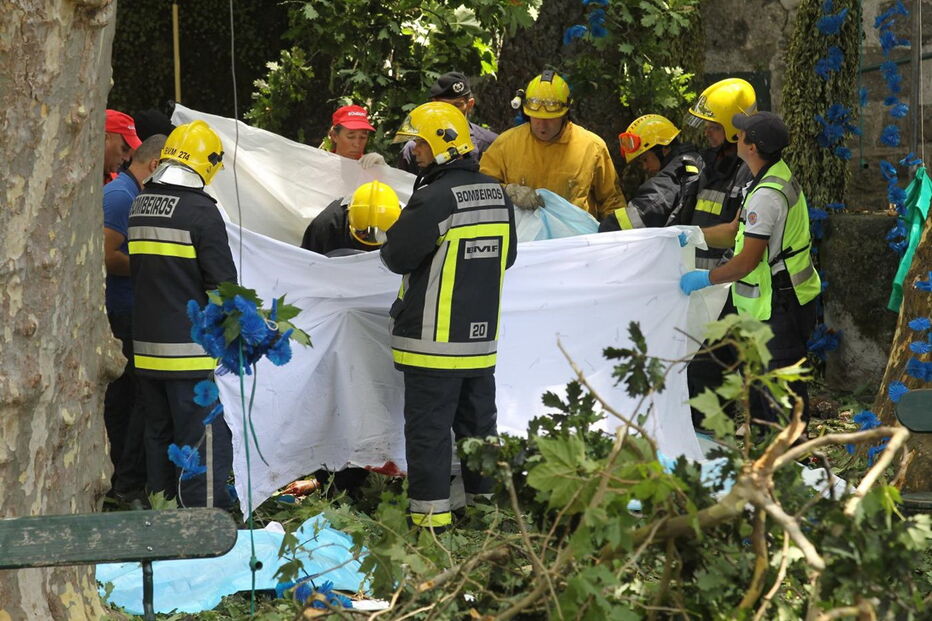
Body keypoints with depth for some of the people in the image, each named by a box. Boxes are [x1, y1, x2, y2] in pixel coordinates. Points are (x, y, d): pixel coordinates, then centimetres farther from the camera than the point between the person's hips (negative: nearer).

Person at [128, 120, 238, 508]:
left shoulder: (139, 206, 9)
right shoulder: (200, 210, -14)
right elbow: (223, 283, -11)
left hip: (146, 345, 7)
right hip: (190, 349, -7)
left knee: (159, 436, 16)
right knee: (204, 442, -5)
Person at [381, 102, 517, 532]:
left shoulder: (435, 198, -19)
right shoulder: (498, 196, 6)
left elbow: (398, 257, -15)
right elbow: (507, 256, 17)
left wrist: (388, 243, 6)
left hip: (434, 336, -7)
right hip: (482, 333, 7)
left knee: (428, 426, -1)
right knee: (477, 422, 16)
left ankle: (431, 513, -1)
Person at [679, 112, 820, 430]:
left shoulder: (767, 195, -25)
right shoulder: (778, 175, 10)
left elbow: (748, 261, -24)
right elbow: (736, 231, 18)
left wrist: (705, 279, -11)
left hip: (781, 306, -11)